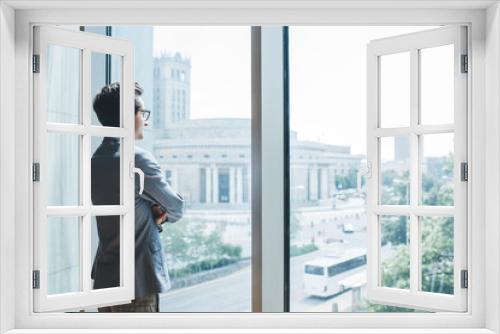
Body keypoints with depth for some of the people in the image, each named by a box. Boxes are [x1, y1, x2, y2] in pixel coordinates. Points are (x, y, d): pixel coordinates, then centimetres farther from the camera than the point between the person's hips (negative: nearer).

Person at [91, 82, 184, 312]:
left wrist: (154, 211, -2)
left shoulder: (95, 161, 8)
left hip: (105, 278, 8)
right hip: (137, 282, -8)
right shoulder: (138, 159, -17)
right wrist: (164, 214, 13)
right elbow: (177, 208, -5)